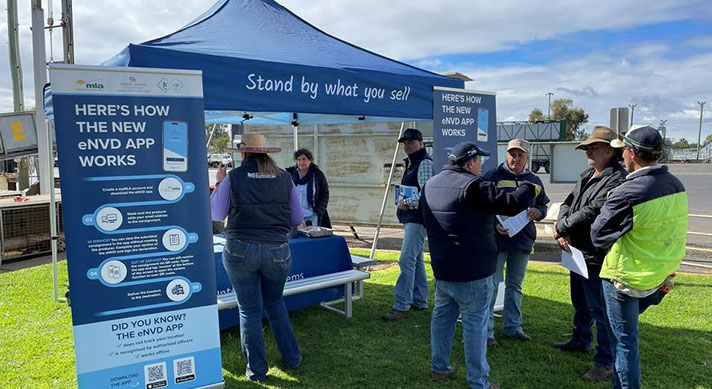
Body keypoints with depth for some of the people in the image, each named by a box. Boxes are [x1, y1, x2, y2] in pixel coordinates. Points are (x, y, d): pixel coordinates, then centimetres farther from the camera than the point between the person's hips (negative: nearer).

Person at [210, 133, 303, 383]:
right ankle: (292, 357, 30)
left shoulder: (234, 178, -5)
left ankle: (257, 371, 21)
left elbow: (216, 214, 7)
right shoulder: (284, 178, 1)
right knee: (274, 303, 24)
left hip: (240, 250, -2)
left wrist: (220, 183, 17)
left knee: (249, 310, 11)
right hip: (277, 252, 2)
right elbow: (297, 219, 7)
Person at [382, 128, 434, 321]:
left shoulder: (425, 163, -13)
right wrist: (403, 201, 10)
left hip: (417, 218, -11)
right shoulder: (411, 163, 18)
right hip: (410, 218, 11)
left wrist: (407, 203, -16)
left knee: (407, 260, -13)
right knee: (416, 260, 15)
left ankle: (401, 306, -9)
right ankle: (420, 301, 24)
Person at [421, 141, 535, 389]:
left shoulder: (431, 185, 8)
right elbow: (510, 204, -17)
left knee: (442, 315, 18)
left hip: (440, 267, 8)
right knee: (475, 323, 2)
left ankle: (439, 368, 30)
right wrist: (527, 189, 1)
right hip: (471, 271, -8)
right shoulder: (473, 185, -18)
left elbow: (425, 219, 22)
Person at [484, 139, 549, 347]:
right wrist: (495, 224, -22)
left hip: (523, 240, 5)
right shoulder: (493, 176, -5)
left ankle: (512, 326, 30)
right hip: (497, 238, -5)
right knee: (492, 284, -2)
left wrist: (538, 212, -6)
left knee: (515, 285, 16)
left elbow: (543, 206, 18)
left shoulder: (534, 181, 10)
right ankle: (486, 331, 6)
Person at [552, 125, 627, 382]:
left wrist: (561, 228, -14)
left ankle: (605, 361, 13)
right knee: (580, 302, 24)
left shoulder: (617, 180, -19)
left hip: (597, 256, -9)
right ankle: (580, 341, 42)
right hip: (577, 251, 9)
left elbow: (591, 212, -26)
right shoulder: (587, 176, 11)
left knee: (600, 308, 0)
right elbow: (567, 203, 7)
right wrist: (561, 232, -11)